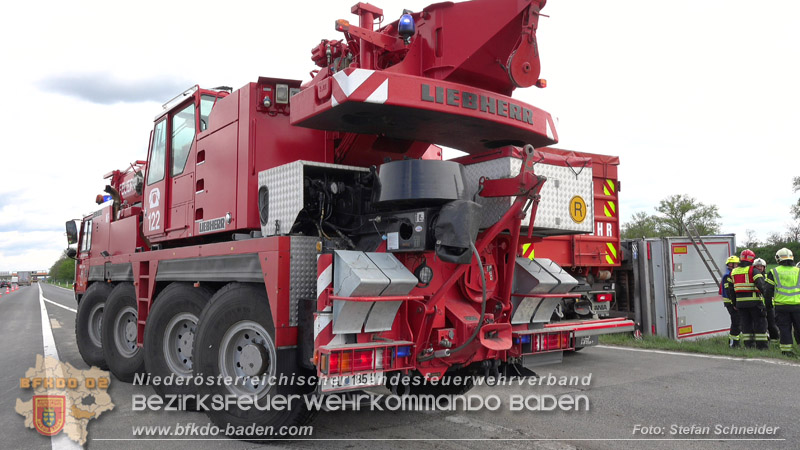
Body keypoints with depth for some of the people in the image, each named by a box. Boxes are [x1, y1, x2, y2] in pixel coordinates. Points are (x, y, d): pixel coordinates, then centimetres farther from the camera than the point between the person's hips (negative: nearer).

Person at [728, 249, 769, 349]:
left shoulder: (733, 272, 10)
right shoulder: (753, 270, -8)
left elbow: (730, 290, 13)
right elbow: (761, 285, -20)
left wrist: (734, 303, 19)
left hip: (740, 302, 5)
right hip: (754, 302, -5)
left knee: (746, 323, 10)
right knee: (760, 323, 4)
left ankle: (749, 345, 10)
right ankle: (762, 345, 4)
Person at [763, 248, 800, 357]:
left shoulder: (774, 272, 1)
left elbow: (768, 290, 2)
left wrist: (768, 299, 18)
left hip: (781, 305, -1)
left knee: (784, 328, 6)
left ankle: (786, 349, 6)